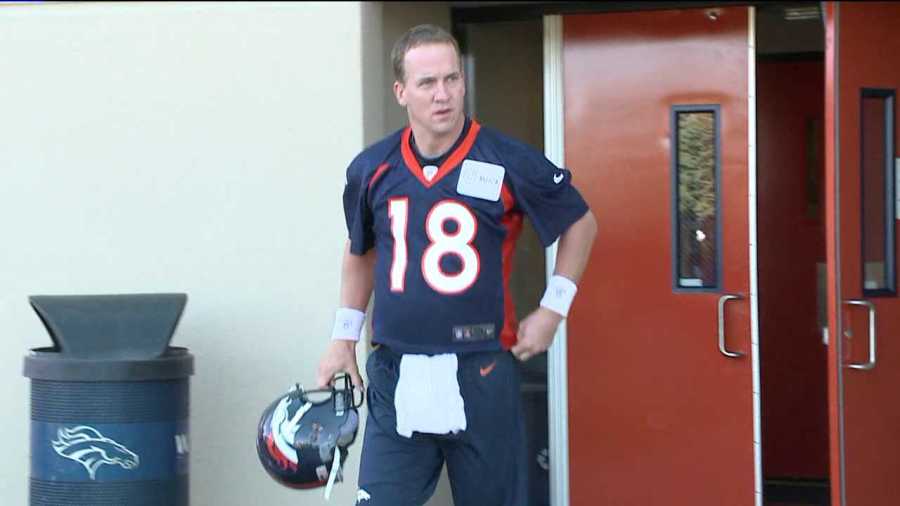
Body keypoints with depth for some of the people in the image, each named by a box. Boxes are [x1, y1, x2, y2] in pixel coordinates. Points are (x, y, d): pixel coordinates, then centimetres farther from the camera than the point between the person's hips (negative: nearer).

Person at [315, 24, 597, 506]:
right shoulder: (371, 168, 3)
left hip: (481, 377, -2)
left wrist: (552, 310, 3)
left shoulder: (510, 163, -6)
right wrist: (343, 337, 17)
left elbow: (580, 223, 8)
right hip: (395, 377, 2)